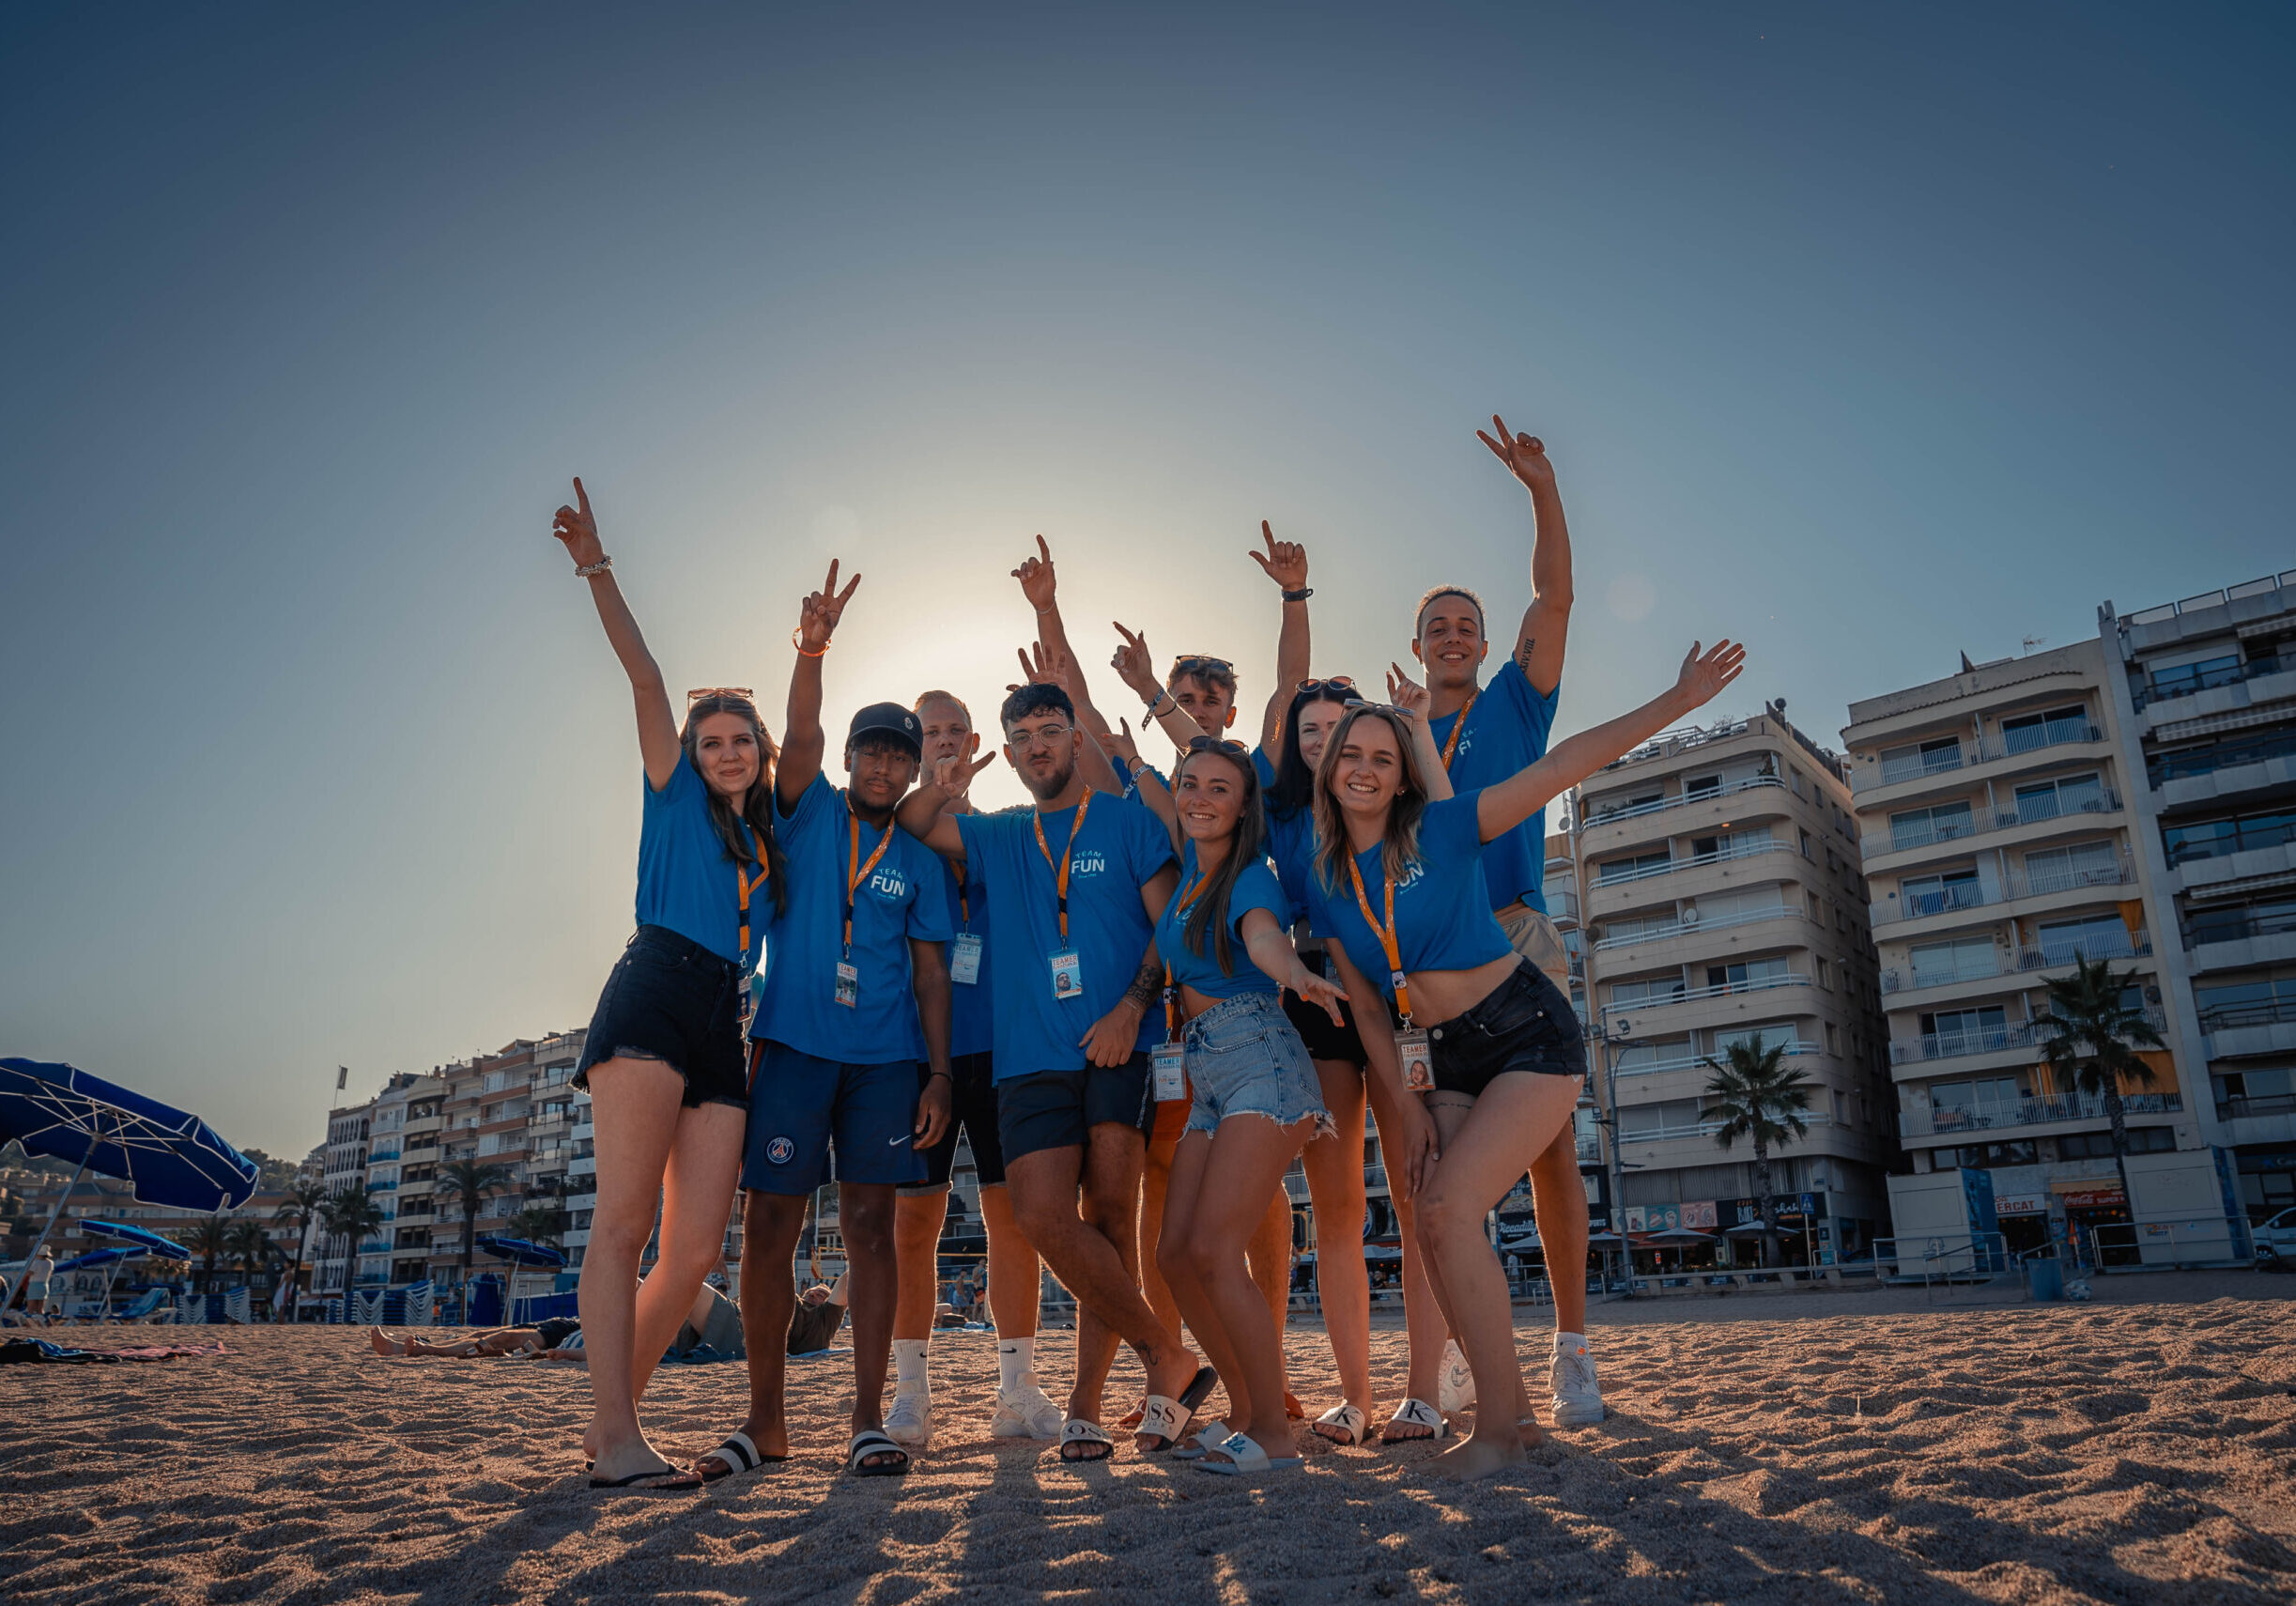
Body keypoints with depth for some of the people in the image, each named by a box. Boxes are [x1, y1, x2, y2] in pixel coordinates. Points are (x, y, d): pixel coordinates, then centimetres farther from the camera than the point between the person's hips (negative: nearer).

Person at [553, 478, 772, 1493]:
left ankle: (608, 1418, 8)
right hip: (655, 995, -5)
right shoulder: (675, 798, 13)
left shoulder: (769, 847, 25)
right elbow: (644, 677, 8)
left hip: (725, 1027, 5)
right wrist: (595, 567, 2)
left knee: (695, 1250, -3)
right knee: (623, 1220, -13)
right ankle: (619, 1442, -15)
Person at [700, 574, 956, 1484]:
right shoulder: (807, 814, 10)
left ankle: (868, 1423, 4)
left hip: (884, 1057, 1)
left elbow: (931, 971, 8)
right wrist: (813, 649, -25)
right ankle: (765, 1421, 13)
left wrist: (938, 1074, -1)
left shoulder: (918, 861, 12)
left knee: (870, 1227, -1)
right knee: (768, 1228, 0)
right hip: (794, 1044, -1)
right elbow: (799, 741, -9)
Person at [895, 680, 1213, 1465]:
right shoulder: (1000, 837, 21)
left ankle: (1085, 1404, 5)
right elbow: (907, 826, 19)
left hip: (1120, 1046, -3)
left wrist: (1131, 1006, -11)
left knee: (1109, 1216, -8)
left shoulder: (1127, 820, 10)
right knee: (1042, 1215, -12)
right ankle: (1169, 1359, 2)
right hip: (1034, 1054, 3)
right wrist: (938, 790, -4)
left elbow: (1171, 924, 4)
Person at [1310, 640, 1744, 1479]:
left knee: (1446, 1210, -18)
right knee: (1438, 1231, -3)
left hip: (1528, 1033, -5)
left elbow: (1566, 763, -11)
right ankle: (1512, 1411, 15)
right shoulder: (1325, 881, 5)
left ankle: (1498, 1427, -5)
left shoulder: (1443, 828, -7)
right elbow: (1364, 1004, 8)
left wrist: (1679, 699, -17)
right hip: (1443, 1061, 6)